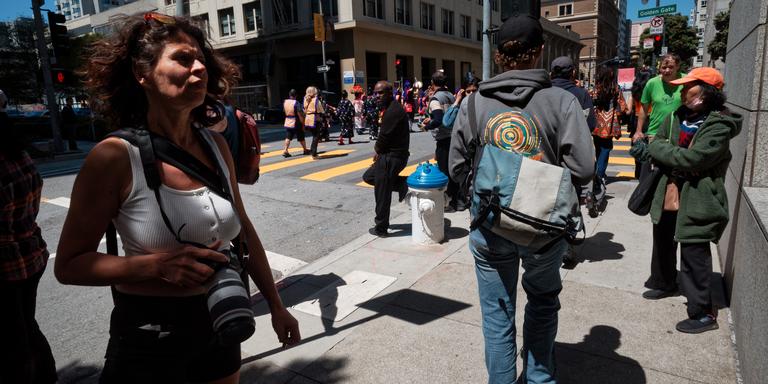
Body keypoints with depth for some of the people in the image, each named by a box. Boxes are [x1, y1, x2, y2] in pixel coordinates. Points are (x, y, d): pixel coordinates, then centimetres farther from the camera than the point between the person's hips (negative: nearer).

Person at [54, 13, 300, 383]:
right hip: (148, 332, -4)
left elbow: (243, 230, 5)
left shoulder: (215, 145, -4)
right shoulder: (116, 156, -18)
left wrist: (275, 305, 9)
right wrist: (159, 264, -26)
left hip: (220, 322, 5)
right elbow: (69, 264, -10)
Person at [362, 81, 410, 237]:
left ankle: (381, 229, 14)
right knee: (368, 176, 25)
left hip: (391, 158, -11)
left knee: (382, 194, 0)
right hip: (389, 155, 11)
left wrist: (378, 149, -2)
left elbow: (384, 137, -21)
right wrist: (379, 151, 4)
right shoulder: (390, 108, 14)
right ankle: (401, 184, 14)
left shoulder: (393, 111, -19)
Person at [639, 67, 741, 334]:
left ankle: (703, 313, 9)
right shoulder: (676, 117, 5)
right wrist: (675, 158, -10)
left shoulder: (719, 126, -17)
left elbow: (690, 159, -25)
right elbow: (654, 146, 6)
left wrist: (663, 149, -11)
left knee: (694, 254, -4)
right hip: (668, 196, 8)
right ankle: (663, 283, 47)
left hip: (697, 201, -8)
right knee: (663, 243, 24)